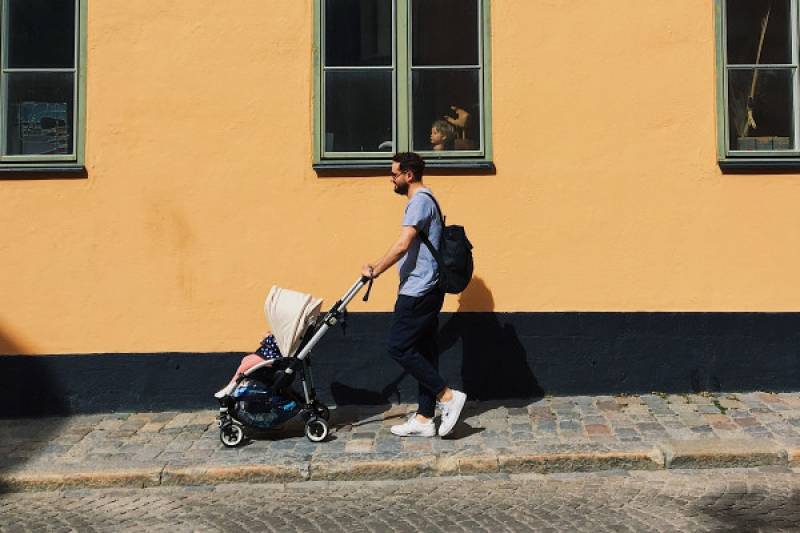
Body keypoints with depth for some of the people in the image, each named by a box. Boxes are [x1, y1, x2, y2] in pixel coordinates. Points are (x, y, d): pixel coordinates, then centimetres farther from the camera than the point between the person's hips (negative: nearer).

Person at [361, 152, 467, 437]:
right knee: (424, 351, 10)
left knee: (399, 347, -7)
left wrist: (375, 270, -14)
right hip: (426, 289, 11)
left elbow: (403, 245, -23)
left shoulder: (420, 200, -13)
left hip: (418, 290, -11)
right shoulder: (425, 199, 20)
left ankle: (448, 396, -4)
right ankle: (424, 418, 15)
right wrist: (379, 268, 26)